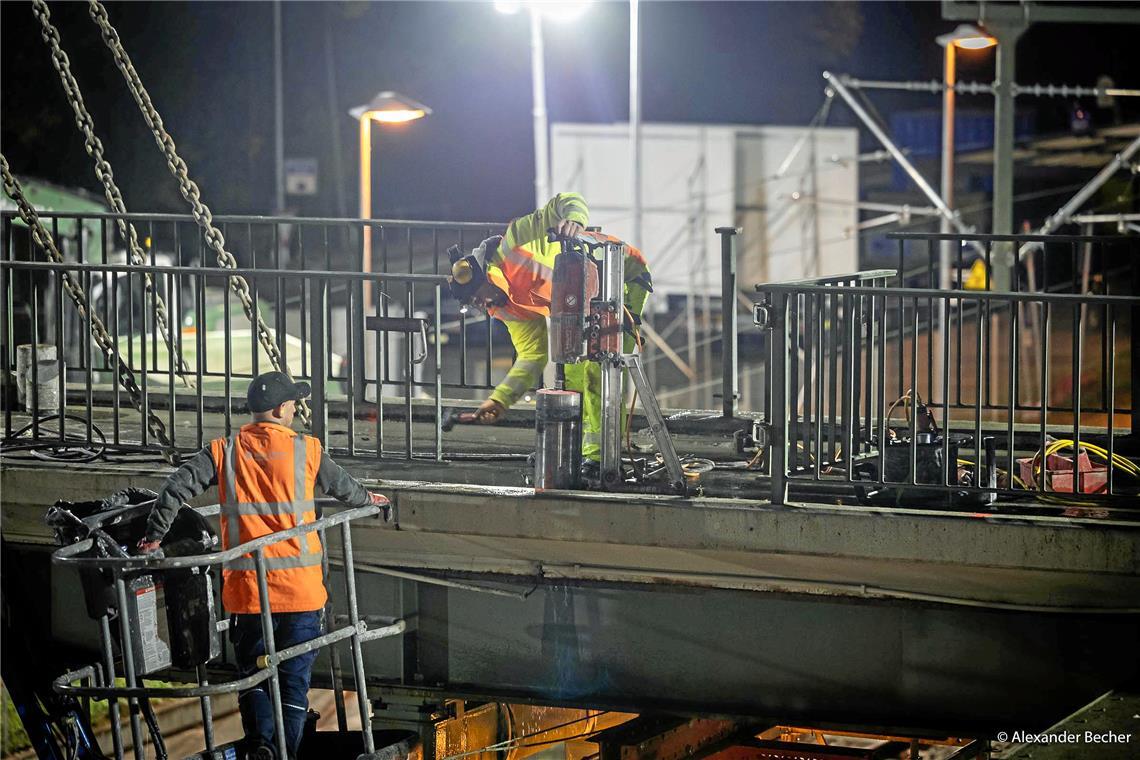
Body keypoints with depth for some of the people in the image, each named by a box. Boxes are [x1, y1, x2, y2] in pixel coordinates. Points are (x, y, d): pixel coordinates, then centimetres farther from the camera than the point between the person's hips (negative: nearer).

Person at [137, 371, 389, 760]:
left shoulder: (224, 452, -2)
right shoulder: (306, 451, -2)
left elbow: (175, 489, -9)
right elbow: (343, 485, 17)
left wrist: (153, 538, 4)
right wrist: (368, 499, 39)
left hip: (246, 586, 1)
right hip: (300, 588, -1)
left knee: (252, 673, 13)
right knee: (294, 680, 8)